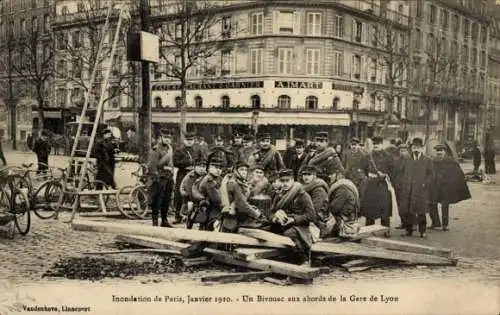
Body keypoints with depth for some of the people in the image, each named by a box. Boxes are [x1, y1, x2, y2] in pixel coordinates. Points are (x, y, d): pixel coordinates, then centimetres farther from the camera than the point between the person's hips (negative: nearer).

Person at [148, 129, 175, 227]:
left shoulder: (169, 148, 15)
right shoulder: (156, 149, -10)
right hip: (160, 178, -8)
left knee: (166, 201, 13)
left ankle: (164, 221, 23)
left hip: (169, 178, 8)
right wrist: (156, 177, -15)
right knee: (156, 201, -3)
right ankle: (155, 222, 3)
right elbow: (152, 166, -13)